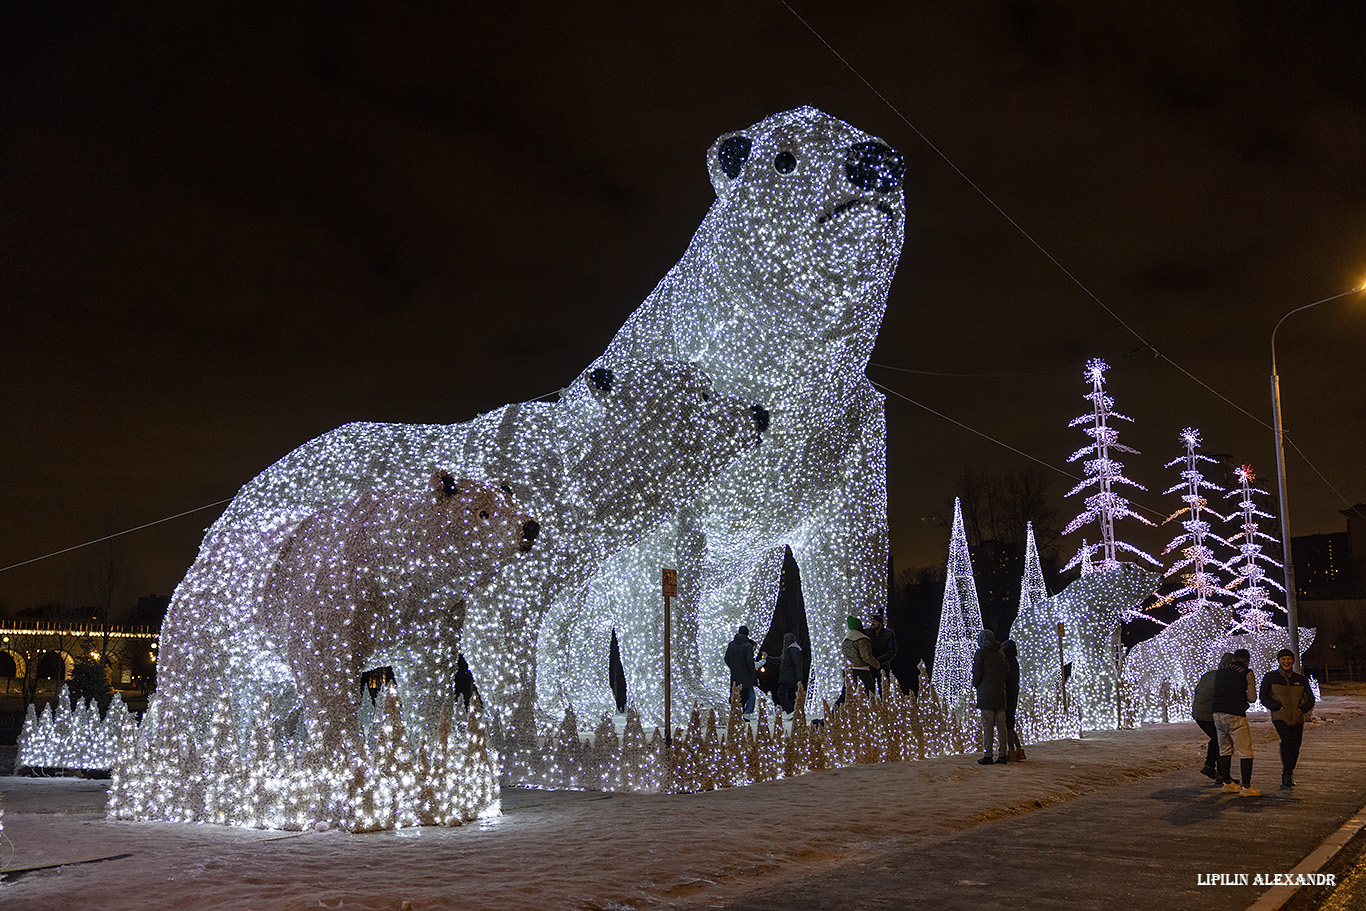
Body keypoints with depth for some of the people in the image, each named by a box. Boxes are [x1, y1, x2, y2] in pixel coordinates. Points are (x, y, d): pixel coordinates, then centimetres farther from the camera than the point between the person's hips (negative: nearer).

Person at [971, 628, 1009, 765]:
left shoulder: (980, 653, -4)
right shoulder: (1000, 654, 13)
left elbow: (978, 672, -10)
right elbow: (1005, 673, 12)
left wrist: (975, 684, 6)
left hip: (986, 693, -5)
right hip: (1000, 693, 5)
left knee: (987, 725, -6)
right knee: (1001, 725, 6)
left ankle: (988, 756, -8)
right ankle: (1002, 755, 6)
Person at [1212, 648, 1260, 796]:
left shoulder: (1220, 672, 13)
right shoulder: (1248, 674, -1)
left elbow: (1214, 691, 12)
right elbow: (1252, 698, -4)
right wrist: (1243, 696, 16)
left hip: (1218, 715, 6)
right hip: (1235, 717, -6)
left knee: (1225, 750, 17)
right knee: (1245, 751, -1)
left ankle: (1227, 783, 22)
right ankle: (1246, 787, -5)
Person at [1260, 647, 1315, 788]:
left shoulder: (1301, 679, 13)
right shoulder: (1270, 677, 5)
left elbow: (1310, 699, 18)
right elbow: (1264, 697, 3)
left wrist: (1303, 709, 0)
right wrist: (1278, 707, -11)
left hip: (1297, 719, 3)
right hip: (1280, 718, -3)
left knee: (1295, 748, 2)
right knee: (1286, 740, -26)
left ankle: (1286, 778, 20)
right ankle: (1287, 774, -23)